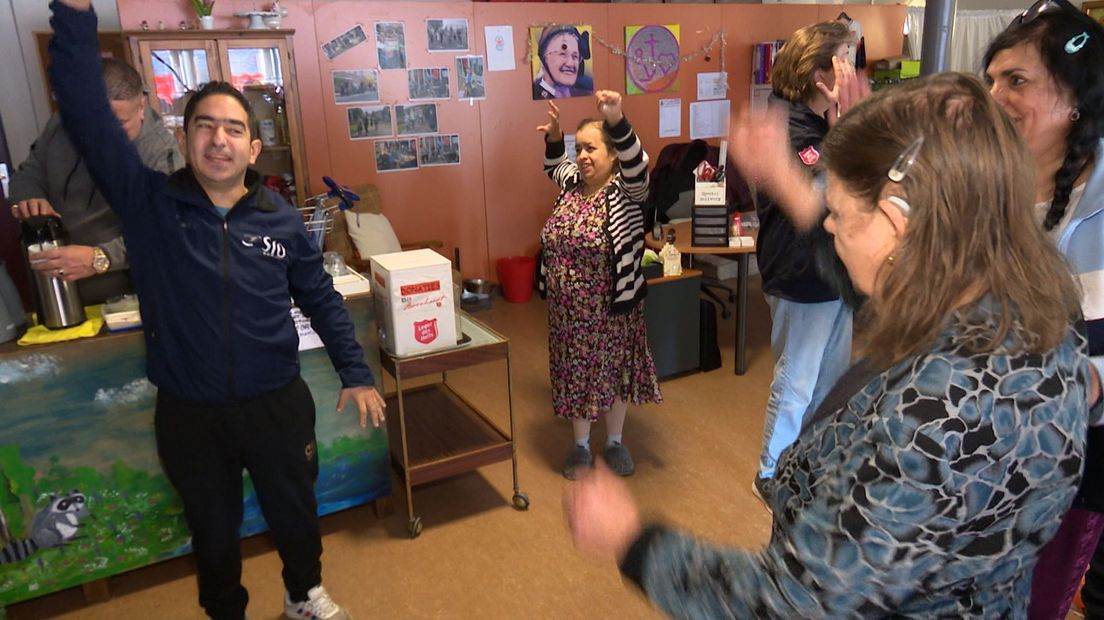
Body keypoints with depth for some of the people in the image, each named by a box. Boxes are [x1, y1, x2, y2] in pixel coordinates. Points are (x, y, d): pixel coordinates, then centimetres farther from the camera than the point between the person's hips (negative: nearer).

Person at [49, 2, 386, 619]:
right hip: (189, 412, 0)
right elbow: (87, 114, -18)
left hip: (277, 404, 1)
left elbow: (322, 300, 3)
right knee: (212, 526, 20)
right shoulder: (148, 202, -9)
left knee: (295, 510, 21)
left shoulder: (283, 220, -5)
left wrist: (356, 372, 1)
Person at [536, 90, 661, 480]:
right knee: (575, 373, 13)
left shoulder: (625, 190, -14)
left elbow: (637, 167, -37)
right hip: (568, 308, 4)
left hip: (612, 307, -4)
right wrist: (554, 138, 9)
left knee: (615, 372, 13)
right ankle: (581, 445, 31)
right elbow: (554, 167, 26)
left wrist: (617, 121, -51)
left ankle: (615, 442, 33)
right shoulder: (572, 182, 2)